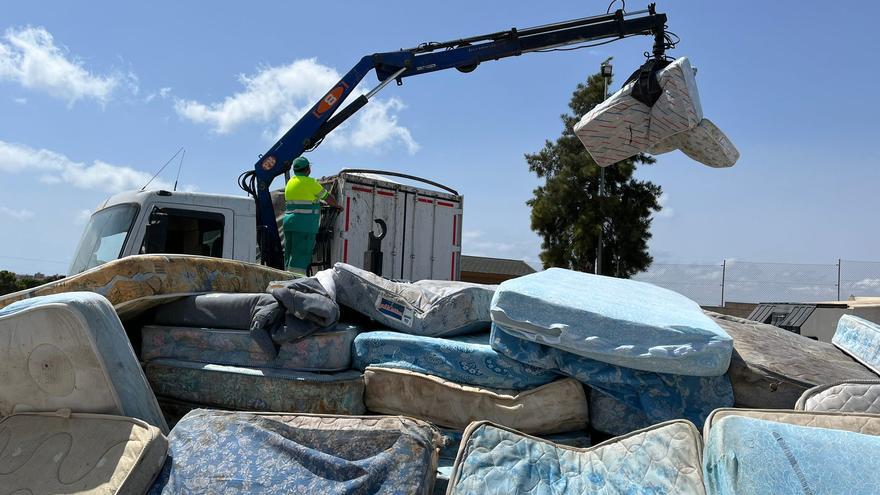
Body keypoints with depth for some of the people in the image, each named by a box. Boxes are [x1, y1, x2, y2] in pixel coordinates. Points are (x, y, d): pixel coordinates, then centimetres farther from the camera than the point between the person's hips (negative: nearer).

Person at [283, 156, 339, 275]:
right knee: (300, 256, -8)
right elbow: (328, 198, 1)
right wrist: (337, 206, 21)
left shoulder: (290, 182, 15)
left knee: (290, 254, 11)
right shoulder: (310, 182, -8)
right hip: (305, 225, -8)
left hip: (288, 221, 8)